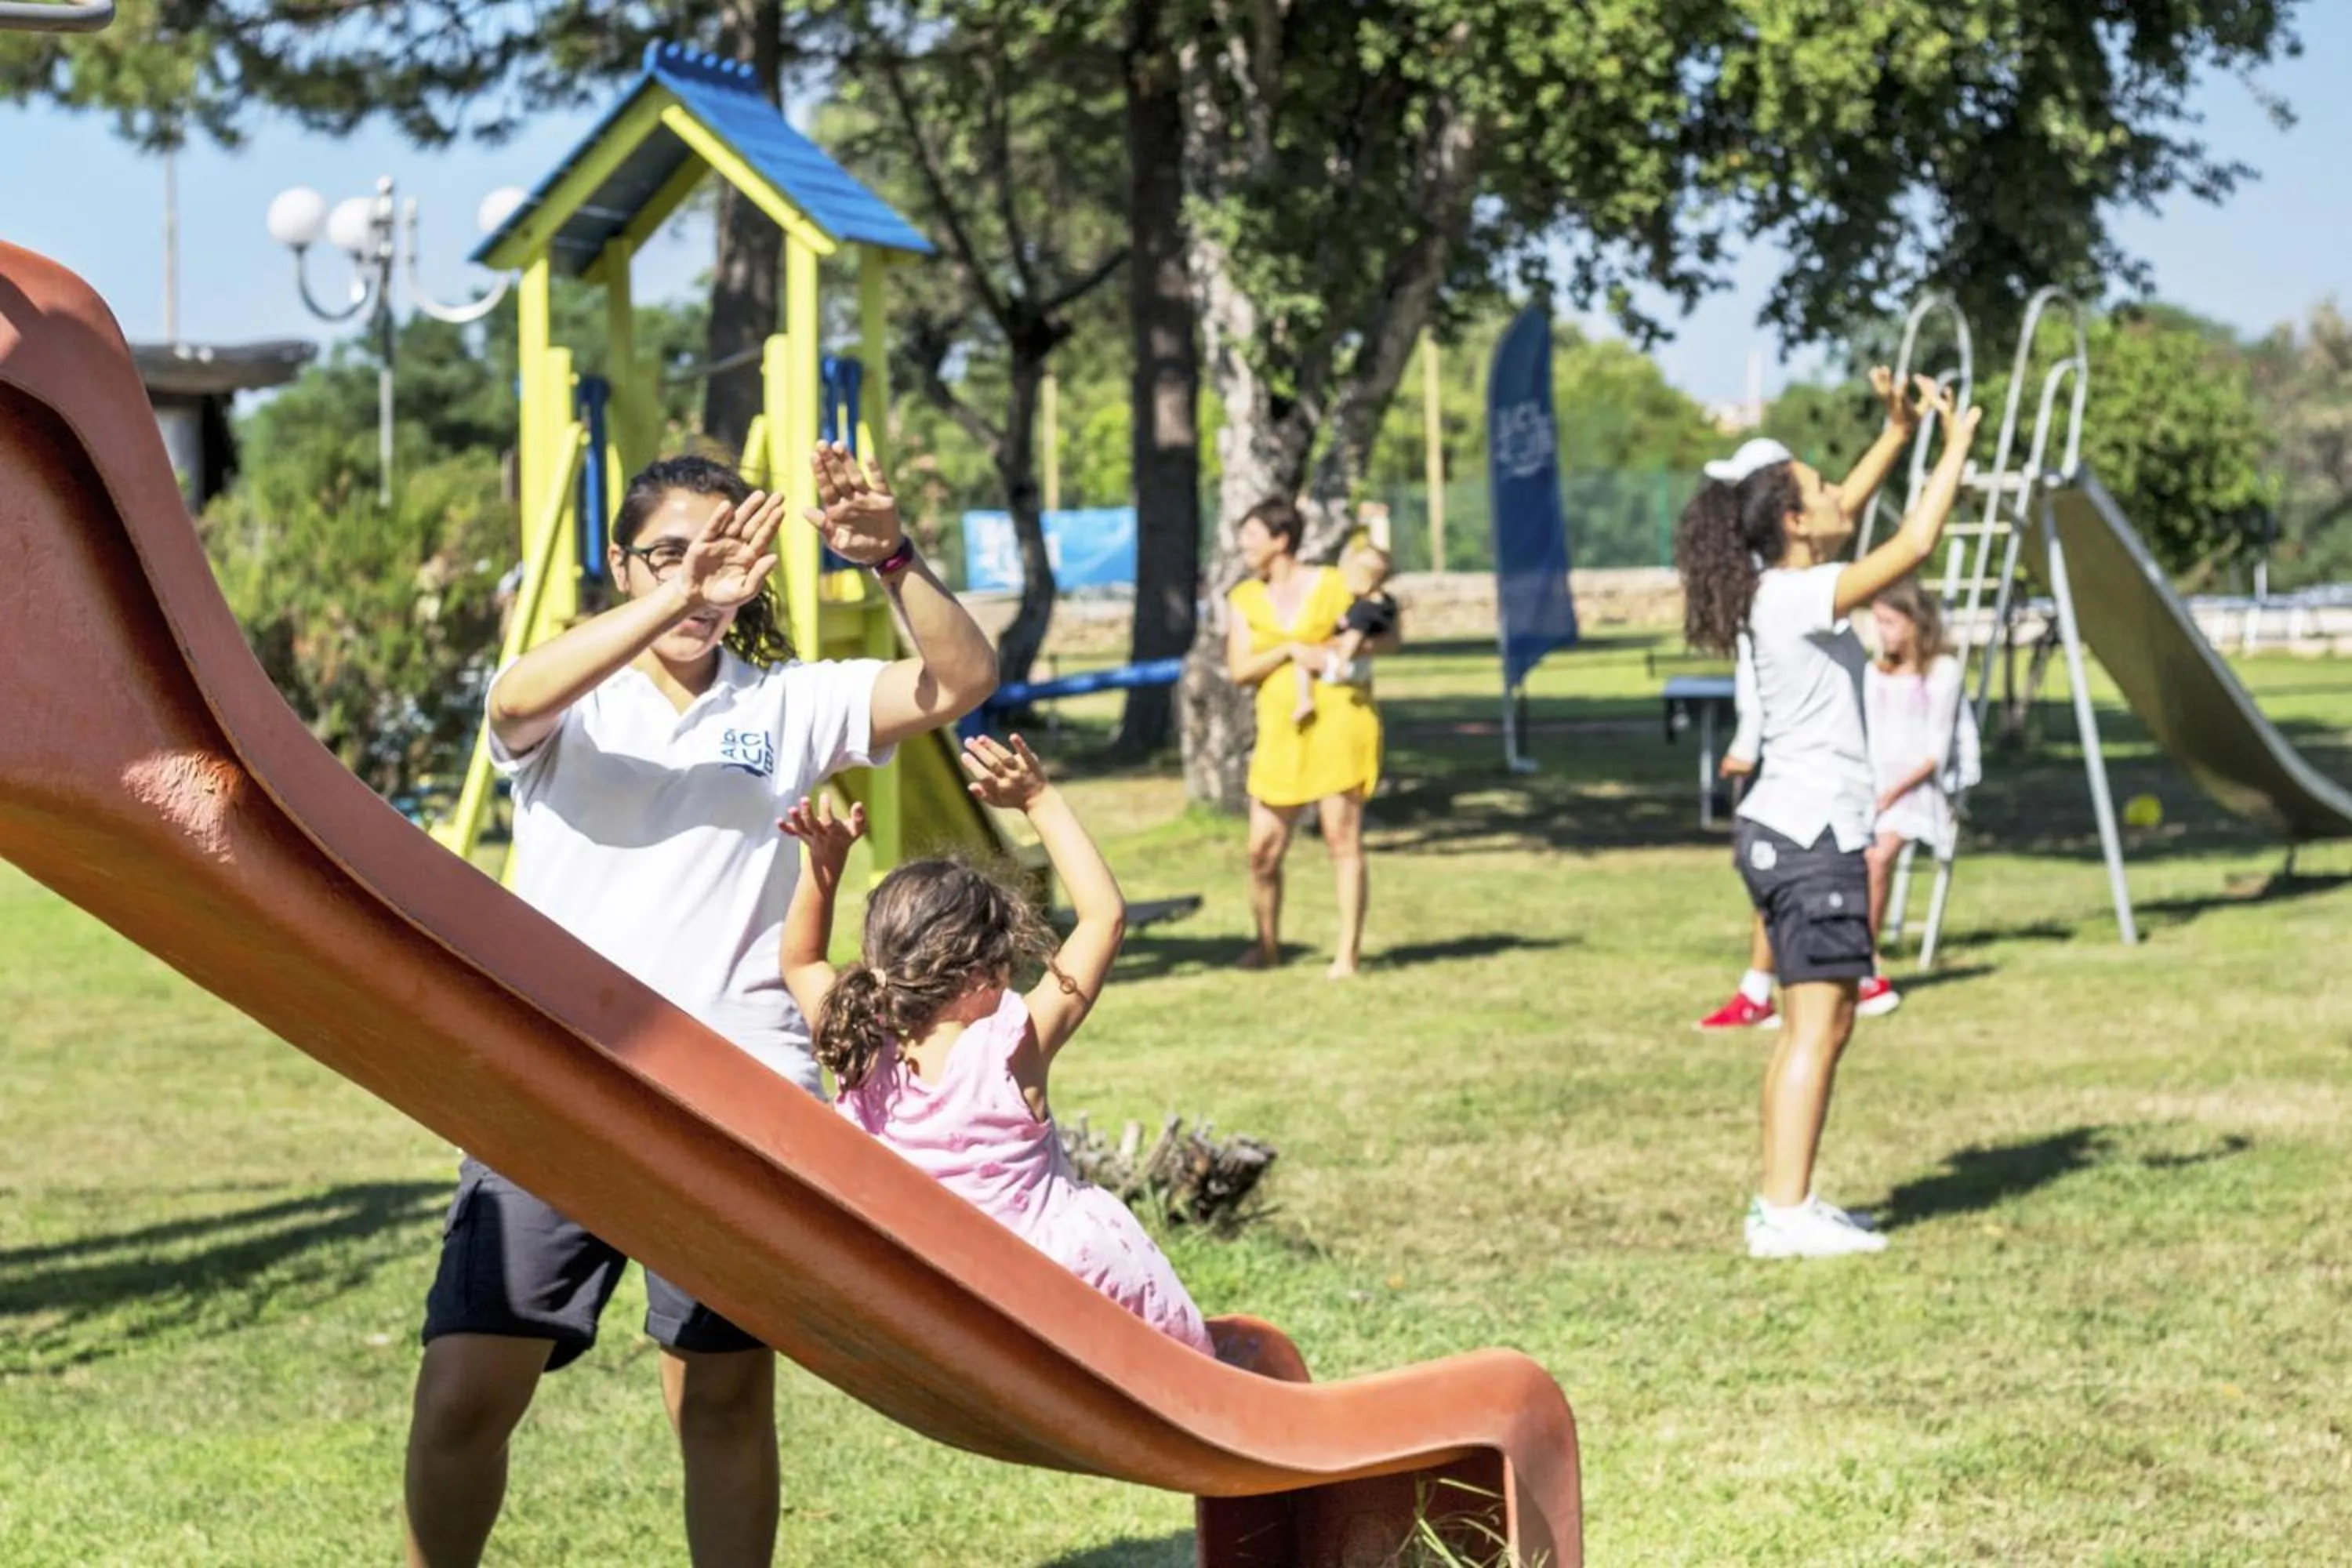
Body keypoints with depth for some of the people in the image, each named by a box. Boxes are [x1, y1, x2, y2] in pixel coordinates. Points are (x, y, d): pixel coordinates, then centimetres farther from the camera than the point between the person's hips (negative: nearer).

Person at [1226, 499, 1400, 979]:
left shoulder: (1332, 586, -1)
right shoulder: (1244, 599, 9)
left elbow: (1389, 638, 3)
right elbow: (1239, 670, 1)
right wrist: (1291, 651, -12)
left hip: (1339, 720, -4)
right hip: (1281, 730, 4)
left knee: (1343, 838, -6)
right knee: (1263, 849, 2)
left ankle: (1349, 953, 0)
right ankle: (1267, 944, 22)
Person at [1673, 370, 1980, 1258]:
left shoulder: (1774, 588, 11)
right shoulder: (1798, 597, -15)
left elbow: (1841, 518, 30)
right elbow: (1911, 548, -22)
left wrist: (1897, 437, 26)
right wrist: (1956, 448, -11)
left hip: (1783, 834, 10)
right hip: (1813, 834, -10)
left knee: (1812, 1028, 13)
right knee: (1818, 1027, -9)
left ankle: (1782, 1203, 15)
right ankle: (1785, 1213, -10)